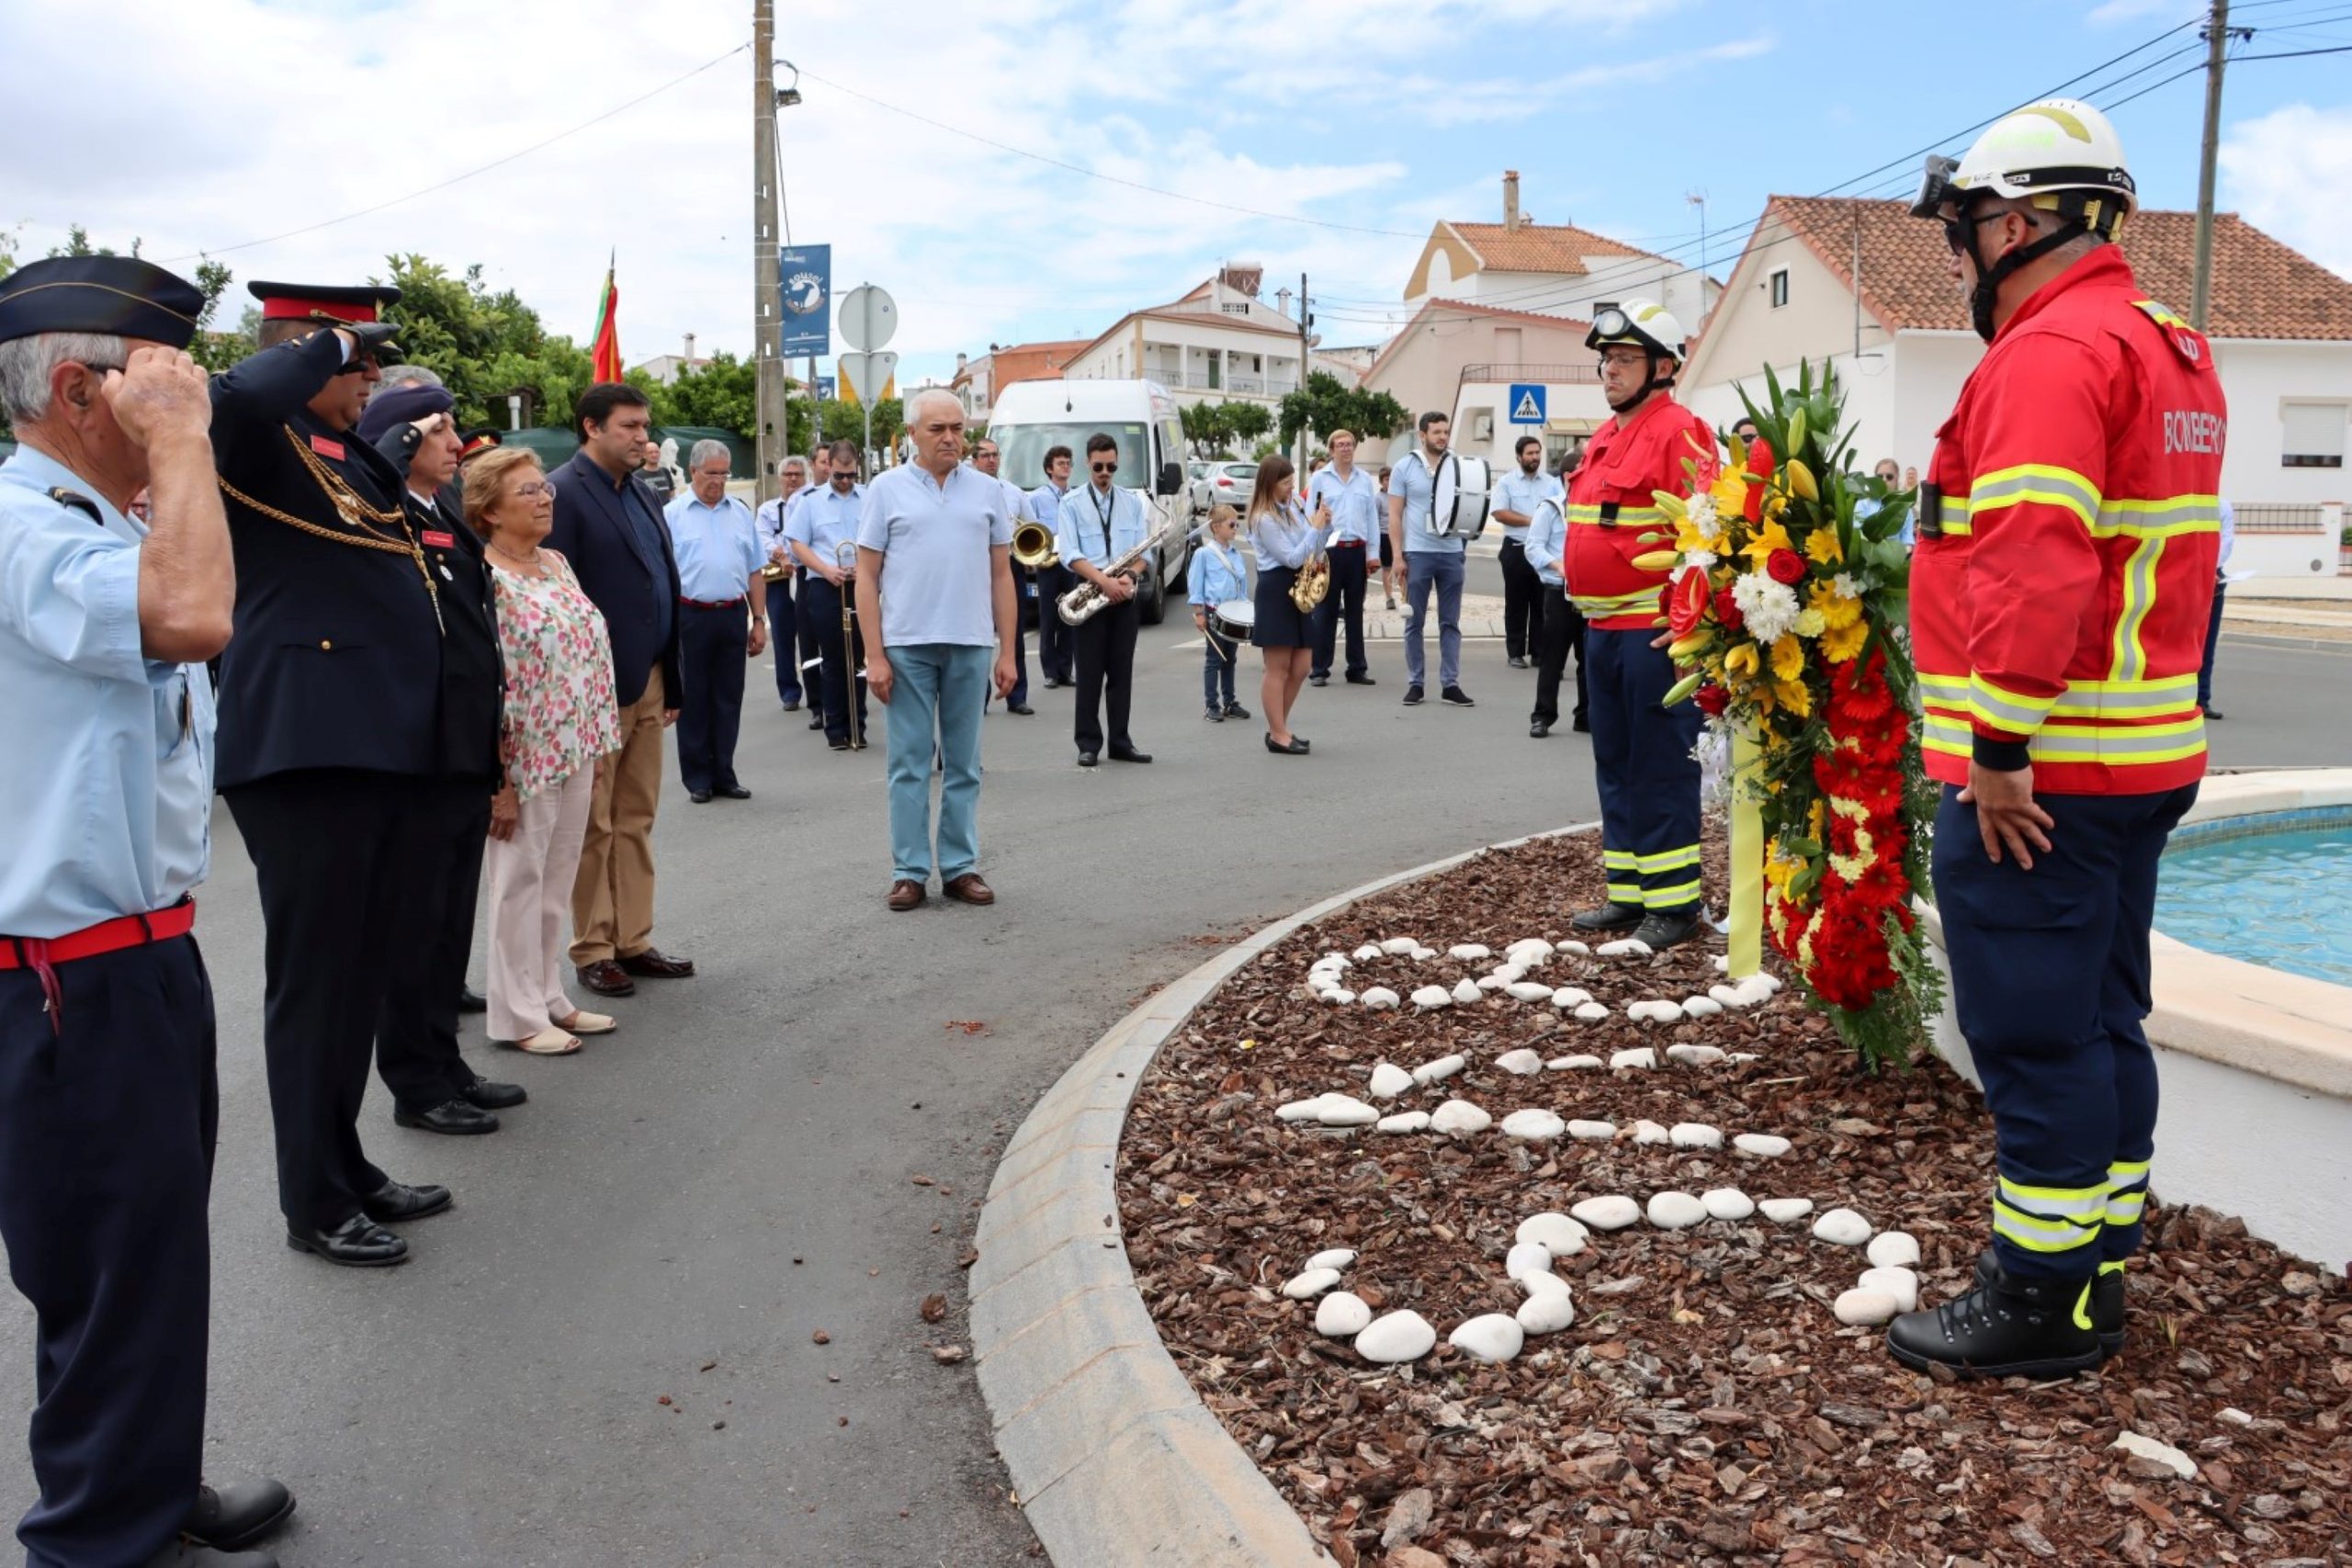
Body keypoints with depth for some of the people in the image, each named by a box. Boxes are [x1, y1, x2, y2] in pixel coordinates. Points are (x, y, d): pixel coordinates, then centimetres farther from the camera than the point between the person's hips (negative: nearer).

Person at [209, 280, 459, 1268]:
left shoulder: (352, 451, 19)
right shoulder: (261, 441, -7)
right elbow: (228, 399, -30)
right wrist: (325, 347, -13)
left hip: (386, 741, 9)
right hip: (307, 745, -9)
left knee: (368, 965, 16)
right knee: (315, 973, 1)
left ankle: (348, 1167, 30)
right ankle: (316, 1203, 13)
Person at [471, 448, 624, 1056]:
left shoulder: (556, 563, 10)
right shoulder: (483, 578, -14)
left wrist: (596, 745, 13)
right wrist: (497, 779, -18)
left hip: (575, 752, 7)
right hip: (525, 758, -7)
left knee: (557, 881, 14)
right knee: (520, 881, 3)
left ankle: (550, 998, 26)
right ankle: (519, 1015, 14)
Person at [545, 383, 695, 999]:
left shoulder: (643, 495, 14)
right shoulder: (563, 493, -11)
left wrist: (671, 682, 12)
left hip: (648, 681, 8)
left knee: (636, 821, 12)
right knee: (594, 826, 3)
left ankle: (633, 941, 21)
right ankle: (593, 952, 13)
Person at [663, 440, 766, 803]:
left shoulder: (741, 513, 10)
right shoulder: (672, 514, -1)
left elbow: (755, 572, 13)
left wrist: (759, 621, 8)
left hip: (733, 615, 3)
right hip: (691, 616, -3)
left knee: (728, 699, 8)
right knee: (693, 700, 4)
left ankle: (724, 774, 17)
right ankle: (697, 777, 12)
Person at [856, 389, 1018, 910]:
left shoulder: (987, 490, 8)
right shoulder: (888, 488, 2)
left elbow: (1001, 574, 9)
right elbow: (866, 576, 0)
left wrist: (1008, 651, 3)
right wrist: (875, 655, -7)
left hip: (970, 645, 2)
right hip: (906, 646, -2)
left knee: (963, 764, 8)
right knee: (909, 763, 3)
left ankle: (961, 867, 17)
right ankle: (909, 872, 10)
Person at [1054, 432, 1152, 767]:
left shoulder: (1132, 501, 11)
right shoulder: (1072, 502, 1)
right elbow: (1069, 554, -8)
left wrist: (1128, 577, -14)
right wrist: (1104, 581, -20)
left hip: (1125, 595, 3)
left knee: (1122, 671, 6)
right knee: (1090, 672, -1)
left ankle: (1120, 742, 12)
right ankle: (1088, 744, 4)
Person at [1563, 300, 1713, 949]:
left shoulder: (1678, 432, -11)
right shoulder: (1605, 437, 17)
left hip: (1654, 632, -9)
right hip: (1603, 628, 9)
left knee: (1661, 769, -3)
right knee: (1614, 767, 13)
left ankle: (1674, 903, 5)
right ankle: (1628, 892, 22)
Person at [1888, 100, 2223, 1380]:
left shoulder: (2049, 354, -15)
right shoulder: (2171, 353, 17)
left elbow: (2034, 567, -26)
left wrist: (2000, 748, -21)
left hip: (2040, 778, -10)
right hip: (2143, 756, 10)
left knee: (2034, 1034, -1)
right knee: (2101, 1020, 16)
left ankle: (2041, 1302, 10)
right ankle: (2097, 1273, 27)